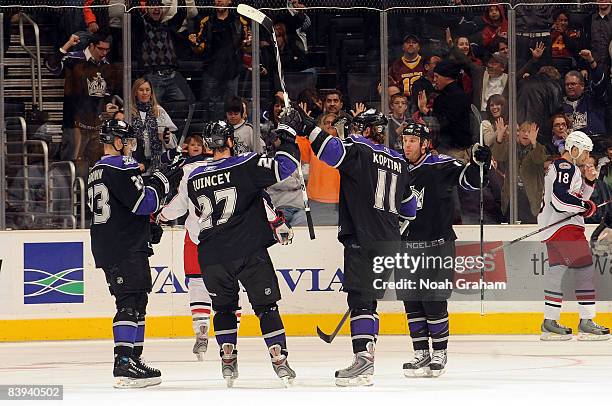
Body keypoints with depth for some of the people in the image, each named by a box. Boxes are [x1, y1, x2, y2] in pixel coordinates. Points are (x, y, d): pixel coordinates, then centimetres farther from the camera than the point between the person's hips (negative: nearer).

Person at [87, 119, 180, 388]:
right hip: (127, 248, -10)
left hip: (107, 248, 10)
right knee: (130, 303, -14)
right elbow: (143, 203, -19)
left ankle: (133, 359, 19)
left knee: (135, 303, 15)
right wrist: (162, 182, -4)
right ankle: (124, 364, -21)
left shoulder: (97, 171, 21)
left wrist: (148, 229, 24)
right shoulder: (121, 167, -11)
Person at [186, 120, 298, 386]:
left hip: (212, 256, 4)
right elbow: (283, 167, -12)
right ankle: (279, 360, 0)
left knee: (224, 307, 18)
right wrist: (288, 139, 4)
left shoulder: (194, 178, 10)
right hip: (249, 252, -4)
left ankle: (228, 362, 13)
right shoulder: (246, 165, -6)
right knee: (266, 305, 4)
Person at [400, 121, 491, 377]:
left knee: (434, 302, -5)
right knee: (412, 303, 5)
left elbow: (469, 181, -9)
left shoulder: (441, 166, -6)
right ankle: (421, 354, 12)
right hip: (407, 246, 5)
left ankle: (439, 353, 6)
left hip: (437, 245, -5)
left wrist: (478, 163, -27)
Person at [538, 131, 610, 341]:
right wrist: (586, 206, -13)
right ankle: (586, 323, -13)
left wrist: (588, 181, 11)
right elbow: (561, 197, -24)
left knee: (557, 272, 11)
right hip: (563, 226, -11)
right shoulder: (565, 167, -11)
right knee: (584, 269, -11)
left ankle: (550, 323, 12)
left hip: (552, 227, 11)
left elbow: (578, 197, 25)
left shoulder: (562, 167, 22)